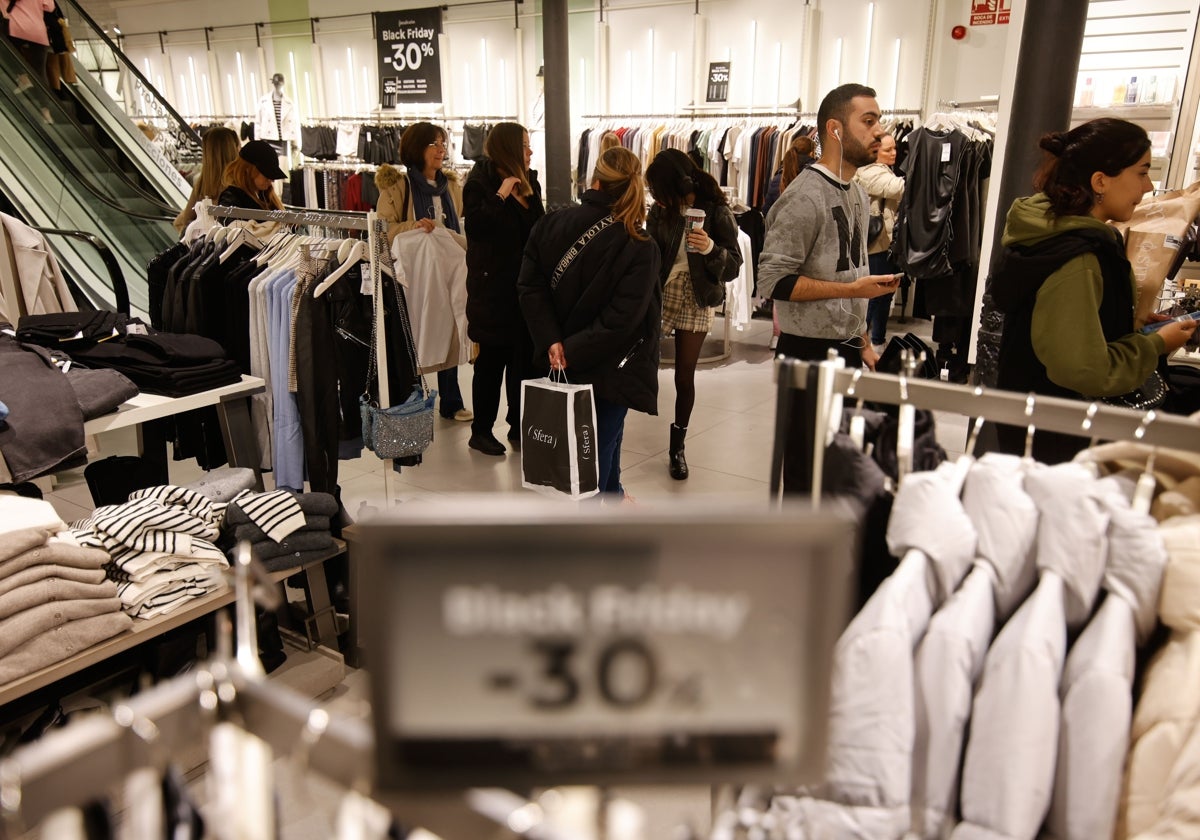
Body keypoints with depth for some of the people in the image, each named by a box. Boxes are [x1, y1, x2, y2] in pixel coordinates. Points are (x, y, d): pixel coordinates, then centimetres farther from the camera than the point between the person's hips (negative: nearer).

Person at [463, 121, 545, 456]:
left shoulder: (528, 181, 13)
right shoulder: (480, 183, -7)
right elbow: (474, 225, -21)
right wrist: (502, 195, -22)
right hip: (495, 287, -6)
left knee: (525, 358, 9)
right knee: (493, 360, 1)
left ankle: (519, 426, 21)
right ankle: (481, 431, 14)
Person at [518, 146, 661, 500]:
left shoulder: (551, 224, -8)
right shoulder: (640, 248, -20)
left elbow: (531, 286, -10)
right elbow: (621, 319, -25)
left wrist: (552, 341, -13)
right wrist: (574, 351, -19)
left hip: (561, 360, 6)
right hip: (610, 365, -5)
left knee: (607, 431, 27)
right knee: (599, 446, 9)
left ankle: (611, 494, 48)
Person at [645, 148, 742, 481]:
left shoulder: (716, 212, -10)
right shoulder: (661, 210, -2)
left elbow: (734, 265, -10)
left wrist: (711, 249, -29)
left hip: (696, 302, -2)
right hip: (659, 294, 2)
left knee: (684, 377, 5)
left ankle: (678, 447, 22)